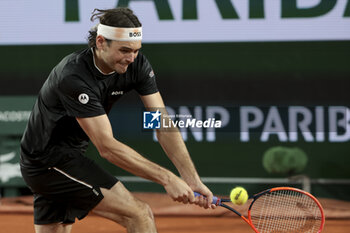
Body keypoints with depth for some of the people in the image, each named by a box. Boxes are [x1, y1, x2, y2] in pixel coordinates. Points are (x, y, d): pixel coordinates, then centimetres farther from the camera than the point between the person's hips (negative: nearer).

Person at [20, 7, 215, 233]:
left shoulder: (137, 64, -7)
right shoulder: (74, 77, -29)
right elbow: (107, 147, -30)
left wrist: (192, 180, -22)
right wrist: (167, 178, -33)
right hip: (50, 161, -8)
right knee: (139, 214, -17)